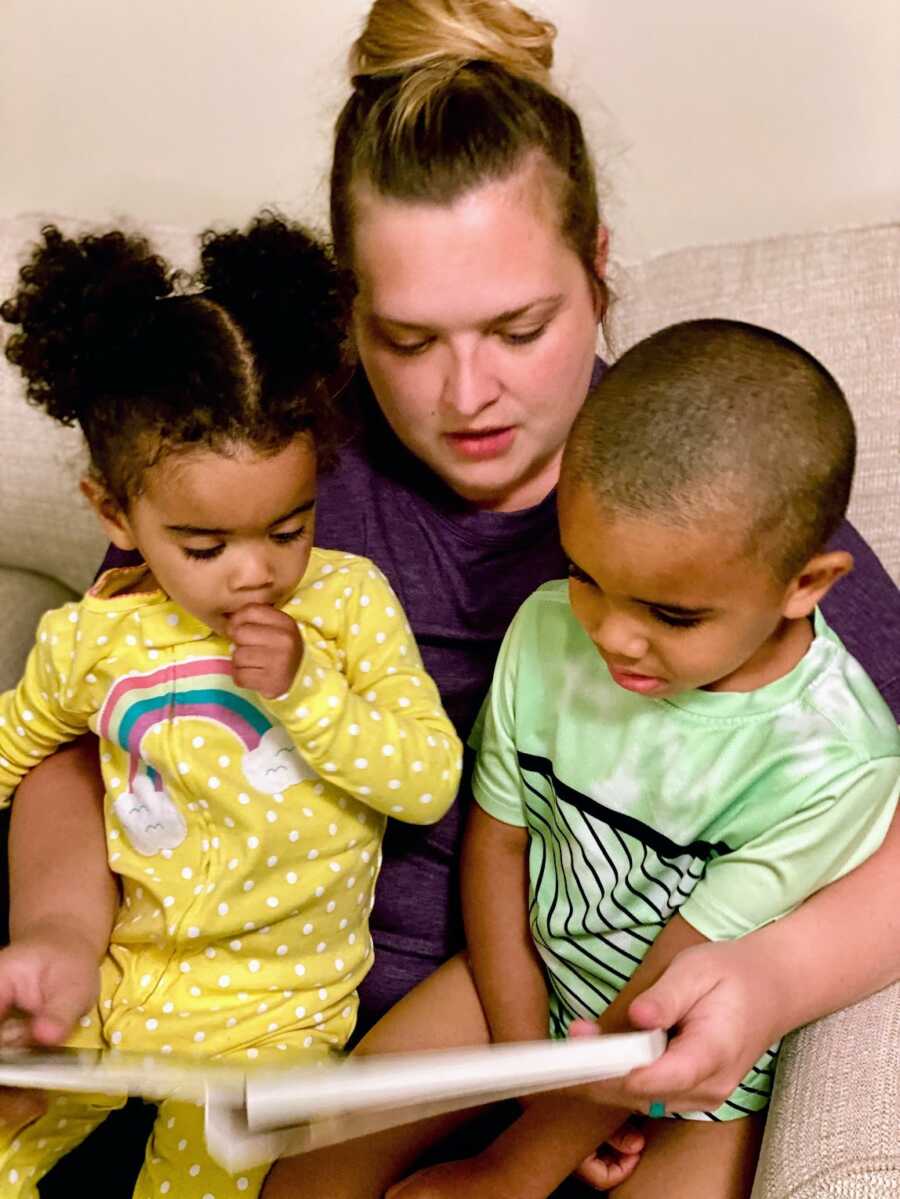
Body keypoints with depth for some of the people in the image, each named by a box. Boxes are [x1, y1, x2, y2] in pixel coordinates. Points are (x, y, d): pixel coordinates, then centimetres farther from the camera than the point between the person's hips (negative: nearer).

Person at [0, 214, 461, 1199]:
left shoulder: (348, 600, -9)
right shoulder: (92, 640, -4)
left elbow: (432, 783, -12)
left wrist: (304, 686, -24)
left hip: (268, 1002, -2)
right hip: (113, 971, 3)